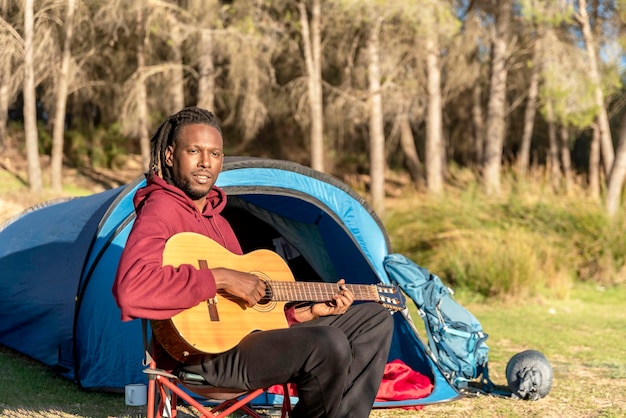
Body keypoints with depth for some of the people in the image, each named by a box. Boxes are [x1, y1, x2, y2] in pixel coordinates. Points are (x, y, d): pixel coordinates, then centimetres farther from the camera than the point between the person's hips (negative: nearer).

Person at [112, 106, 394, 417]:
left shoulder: (213, 215, 18)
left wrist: (306, 312, 10)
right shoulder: (161, 209, -12)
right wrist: (221, 278, -27)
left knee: (373, 320, 11)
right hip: (203, 353, -10)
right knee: (328, 347, -31)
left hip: (243, 332, 10)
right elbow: (131, 288, -32)